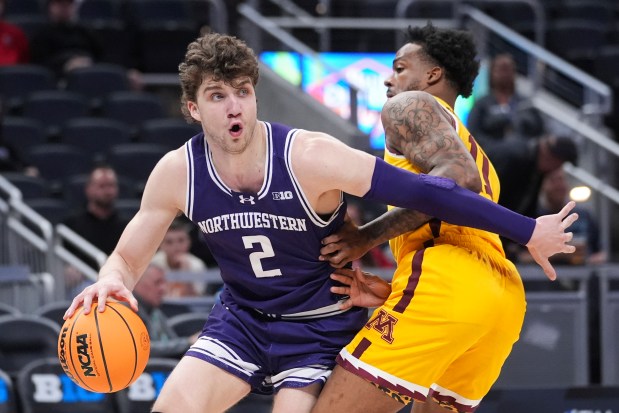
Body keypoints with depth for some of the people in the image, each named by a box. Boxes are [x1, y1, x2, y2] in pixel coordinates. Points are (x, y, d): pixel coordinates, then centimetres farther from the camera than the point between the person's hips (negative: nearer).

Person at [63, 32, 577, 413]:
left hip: (321, 326, -3)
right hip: (241, 318, 3)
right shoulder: (177, 173, -14)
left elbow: (422, 191, -25)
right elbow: (128, 256, -2)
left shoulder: (308, 157, -26)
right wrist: (112, 282, -29)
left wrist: (528, 230, -22)